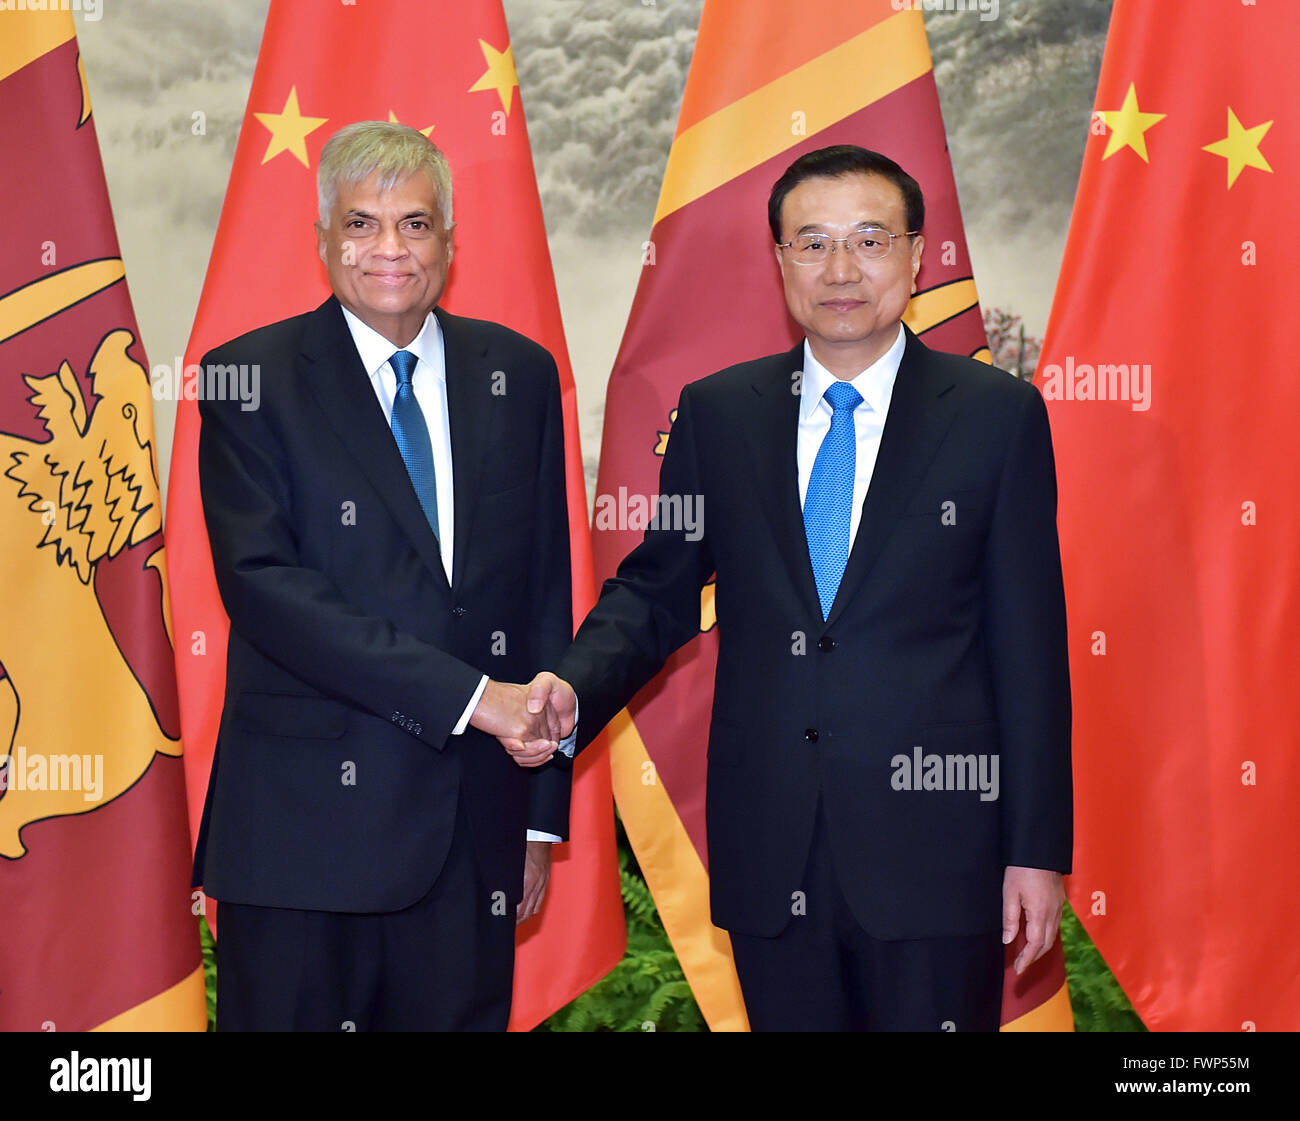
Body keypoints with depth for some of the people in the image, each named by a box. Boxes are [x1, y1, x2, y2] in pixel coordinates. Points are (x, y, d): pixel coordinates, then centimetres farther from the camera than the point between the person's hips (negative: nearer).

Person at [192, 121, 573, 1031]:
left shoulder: (519, 375, 9)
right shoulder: (251, 378, -1)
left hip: (473, 820, 3)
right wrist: (464, 694, -19)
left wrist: (543, 812, 8)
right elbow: (260, 581, -13)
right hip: (304, 821, -3)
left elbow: (546, 590, 11)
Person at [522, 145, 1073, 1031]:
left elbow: (1031, 642, -1)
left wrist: (1039, 849, -3)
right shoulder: (718, 413, 6)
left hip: (933, 852, -2)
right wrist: (574, 690, -10)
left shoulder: (998, 415, -1)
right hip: (769, 852, 2)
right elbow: (658, 591, 11)